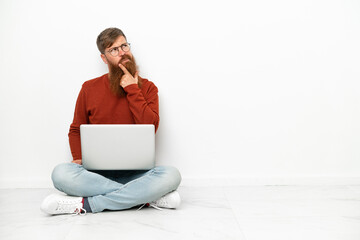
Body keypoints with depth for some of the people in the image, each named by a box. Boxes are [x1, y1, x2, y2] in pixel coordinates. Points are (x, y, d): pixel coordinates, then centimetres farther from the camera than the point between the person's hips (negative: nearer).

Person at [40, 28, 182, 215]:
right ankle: (147, 196, -25)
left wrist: (132, 90, -9)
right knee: (61, 173, -31)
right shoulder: (89, 89, 10)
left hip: (135, 173, -1)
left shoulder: (146, 87, 6)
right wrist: (78, 157, -4)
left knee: (171, 175, -32)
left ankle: (86, 205, -26)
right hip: (97, 172, 2)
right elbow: (76, 130, 16)